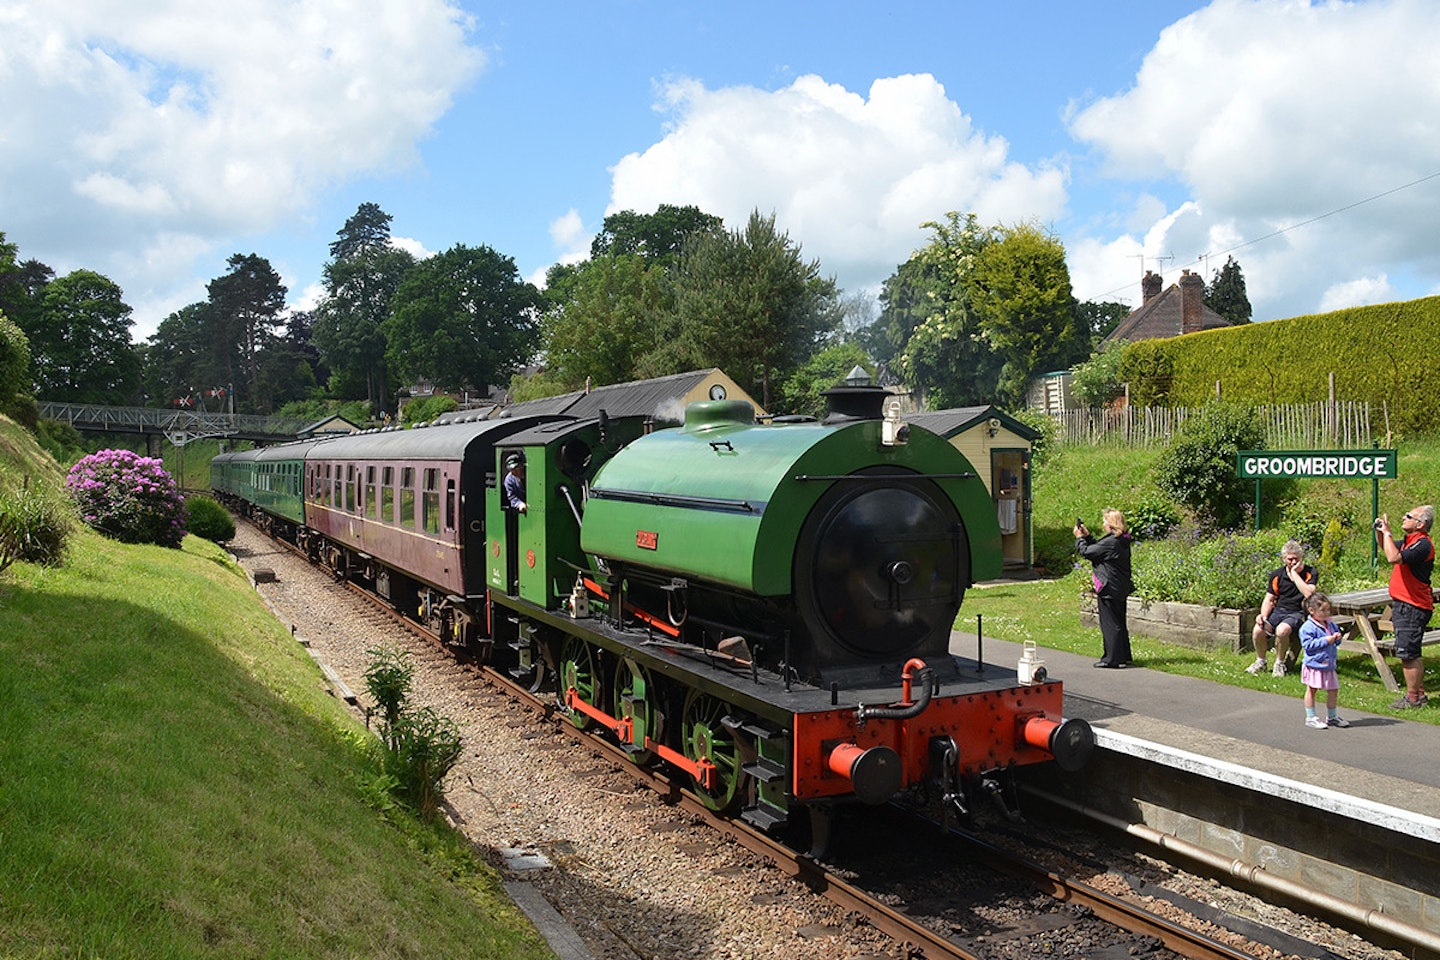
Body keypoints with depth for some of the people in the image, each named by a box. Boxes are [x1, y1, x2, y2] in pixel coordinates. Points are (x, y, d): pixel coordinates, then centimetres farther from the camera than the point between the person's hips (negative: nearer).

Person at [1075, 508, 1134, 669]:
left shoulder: (1110, 542, -22)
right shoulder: (1122, 540, 8)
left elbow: (1087, 552, -16)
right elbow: (1098, 548, 17)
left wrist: (1079, 537, 0)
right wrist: (1087, 535, 17)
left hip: (1109, 588, -9)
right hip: (1120, 588, 9)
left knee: (1110, 624, -2)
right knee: (1119, 623, 17)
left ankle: (1113, 659, 2)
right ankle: (1123, 656, 24)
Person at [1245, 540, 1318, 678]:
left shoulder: (1310, 573, -3)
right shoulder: (1277, 575, 6)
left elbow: (1309, 594, -22)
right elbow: (1269, 599, 9)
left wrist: (1294, 573, -17)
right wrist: (1263, 615, -11)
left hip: (1297, 613, -4)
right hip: (1278, 610, 4)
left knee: (1282, 630, -35)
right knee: (1258, 630, -24)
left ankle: (1279, 663, -8)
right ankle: (1260, 661, 5)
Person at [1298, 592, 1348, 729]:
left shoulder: (1330, 624, 8)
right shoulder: (1308, 627, -15)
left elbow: (1336, 634, 23)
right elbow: (1308, 645, -20)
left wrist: (1337, 638, -1)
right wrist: (1325, 641, -22)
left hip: (1329, 664, 7)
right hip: (1314, 664, -7)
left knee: (1333, 690, 11)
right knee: (1311, 690, 4)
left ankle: (1331, 716, 27)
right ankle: (1310, 718, 13)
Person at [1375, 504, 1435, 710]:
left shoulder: (1423, 544, -19)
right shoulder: (1409, 541, 12)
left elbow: (1394, 557, -33)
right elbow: (1387, 549, 30)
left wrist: (1387, 532, -21)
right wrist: (1379, 532, 11)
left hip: (1412, 607, -10)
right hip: (1404, 605, 10)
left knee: (1407, 654, -6)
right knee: (1411, 654, 17)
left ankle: (1412, 698, 1)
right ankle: (1420, 694, 26)